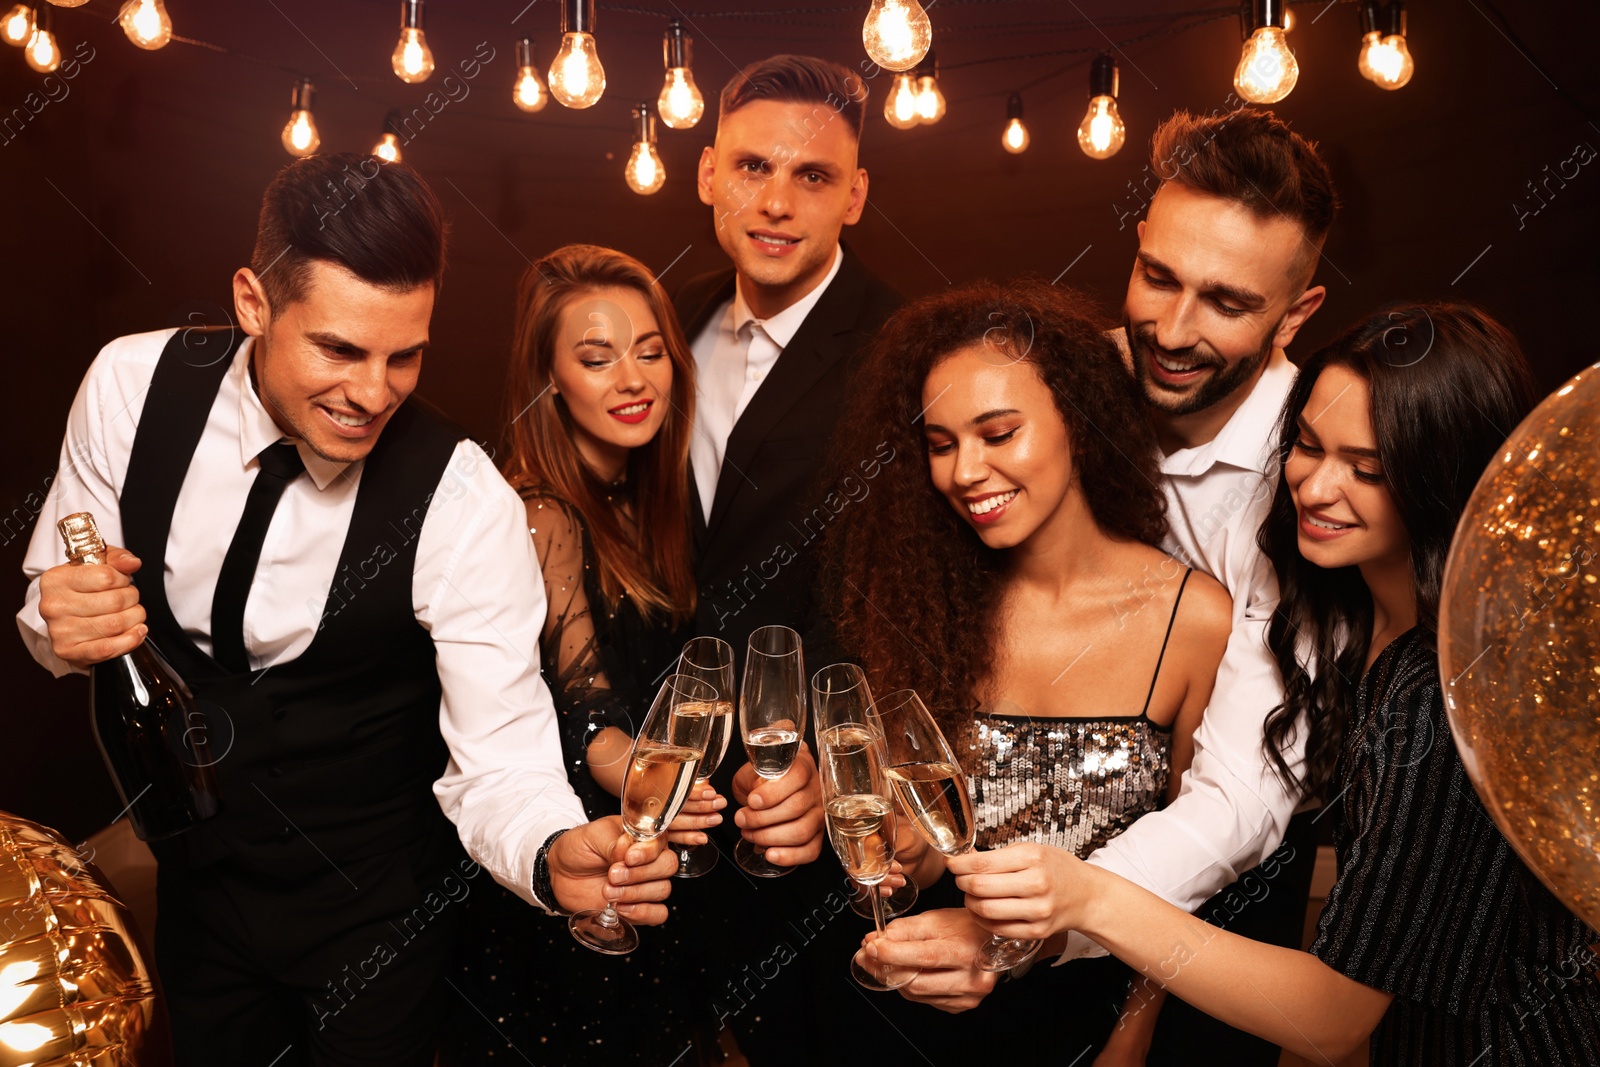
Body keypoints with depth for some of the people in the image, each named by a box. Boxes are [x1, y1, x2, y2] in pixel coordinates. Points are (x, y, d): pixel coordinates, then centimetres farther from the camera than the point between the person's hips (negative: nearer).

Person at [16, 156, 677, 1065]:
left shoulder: (463, 503, -28)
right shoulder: (133, 385, -17)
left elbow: (497, 756, -28)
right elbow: (51, 612, -4)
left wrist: (553, 854, -49)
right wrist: (64, 623, -27)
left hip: (376, 911, -3)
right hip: (194, 874, 4)